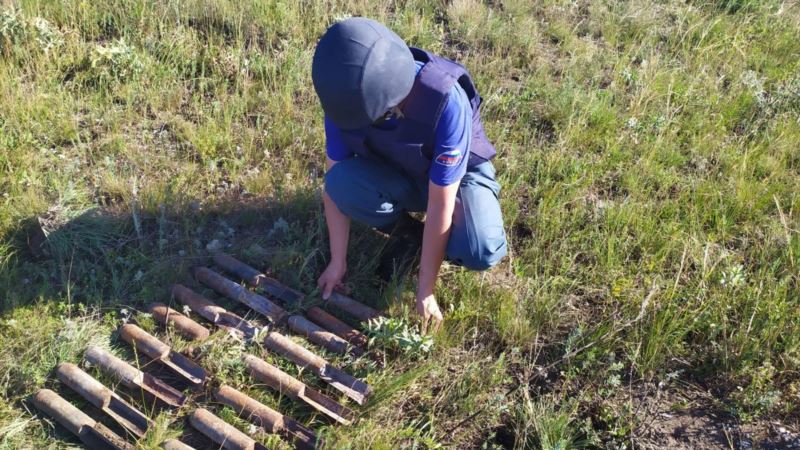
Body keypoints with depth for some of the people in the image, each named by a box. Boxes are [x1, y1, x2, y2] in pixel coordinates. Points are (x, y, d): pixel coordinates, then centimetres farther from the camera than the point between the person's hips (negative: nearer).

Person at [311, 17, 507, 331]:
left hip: (459, 175, -3)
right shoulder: (347, 97, -25)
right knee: (342, 181, -29)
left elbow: (440, 205, -33)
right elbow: (333, 184, -14)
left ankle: (434, 239, 3)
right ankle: (406, 228, 0)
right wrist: (337, 261, -12)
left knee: (480, 253, -33)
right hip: (397, 176, 3)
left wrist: (425, 291, -27)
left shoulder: (445, 101, -38)